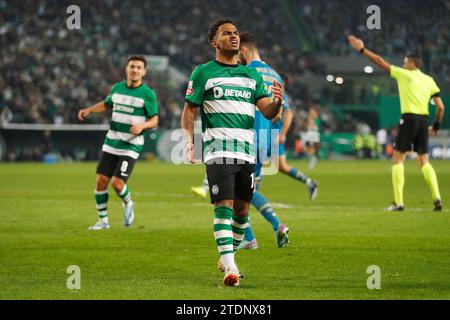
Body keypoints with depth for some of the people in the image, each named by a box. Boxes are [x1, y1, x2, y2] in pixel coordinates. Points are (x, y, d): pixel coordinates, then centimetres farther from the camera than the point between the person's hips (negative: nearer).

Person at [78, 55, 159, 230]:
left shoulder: (148, 94, -6)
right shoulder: (117, 88, 7)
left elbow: (154, 120, -3)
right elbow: (106, 104, 26)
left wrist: (142, 125, -23)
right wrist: (88, 110, 11)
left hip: (131, 146, -5)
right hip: (111, 143, 5)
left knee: (117, 183, -15)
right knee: (101, 181, -1)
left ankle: (128, 204, 19)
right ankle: (103, 220, 14)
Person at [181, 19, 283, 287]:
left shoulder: (251, 74, 17)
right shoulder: (203, 73, 6)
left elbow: (268, 113, 11)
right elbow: (189, 111, 5)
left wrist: (277, 101, -12)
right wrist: (189, 140, -10)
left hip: (247, 149, 5)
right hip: (218, 147, -5)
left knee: (242, 208, 9)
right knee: (224, 205, -14)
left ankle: (229, 257, 27)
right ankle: (229, 267, -19)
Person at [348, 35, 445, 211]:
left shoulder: (404, 74, 0)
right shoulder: (429, 80, 12)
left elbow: (380, 62, 3)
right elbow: (440, 107, 7)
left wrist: (362, 49, 12)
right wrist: (436, 126, 20)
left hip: (409, 119, -5)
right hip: (423, 120, 5)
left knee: (398, 159, 2)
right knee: (424, 161, 10)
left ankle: (398, 202, -5)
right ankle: (437, 198, -5)